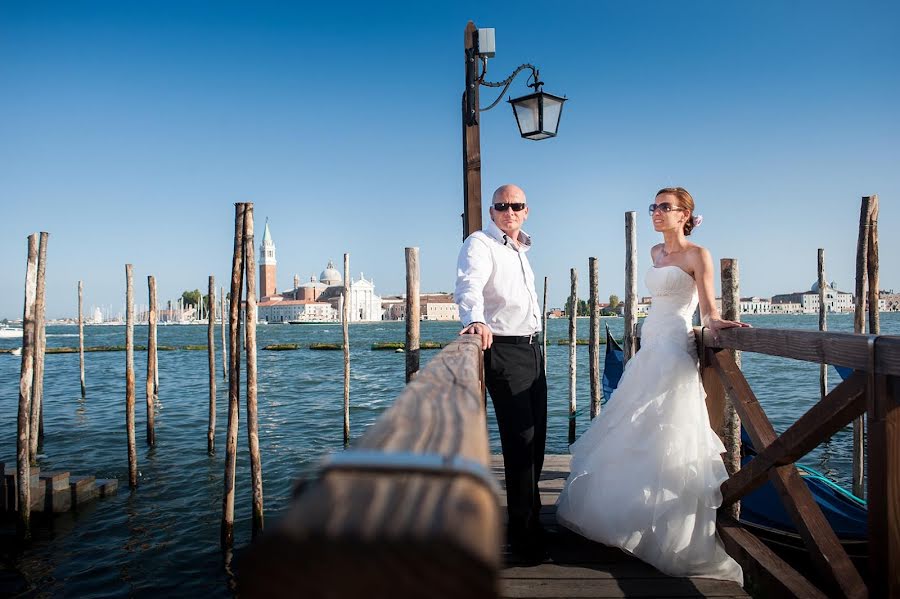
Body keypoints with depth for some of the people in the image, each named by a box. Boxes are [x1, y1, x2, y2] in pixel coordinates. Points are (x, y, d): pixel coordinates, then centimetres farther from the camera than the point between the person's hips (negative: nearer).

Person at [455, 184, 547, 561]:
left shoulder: (521, 249, 18)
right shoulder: (479, 244, -9)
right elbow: (469, 285, -30)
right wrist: (475, 320, -49)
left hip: (532, 348, 9)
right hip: (503, 350, -8)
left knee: (537, 436, 13)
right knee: (520, 439, -10)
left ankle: (529, 517, 31)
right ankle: (524, 533, 2)